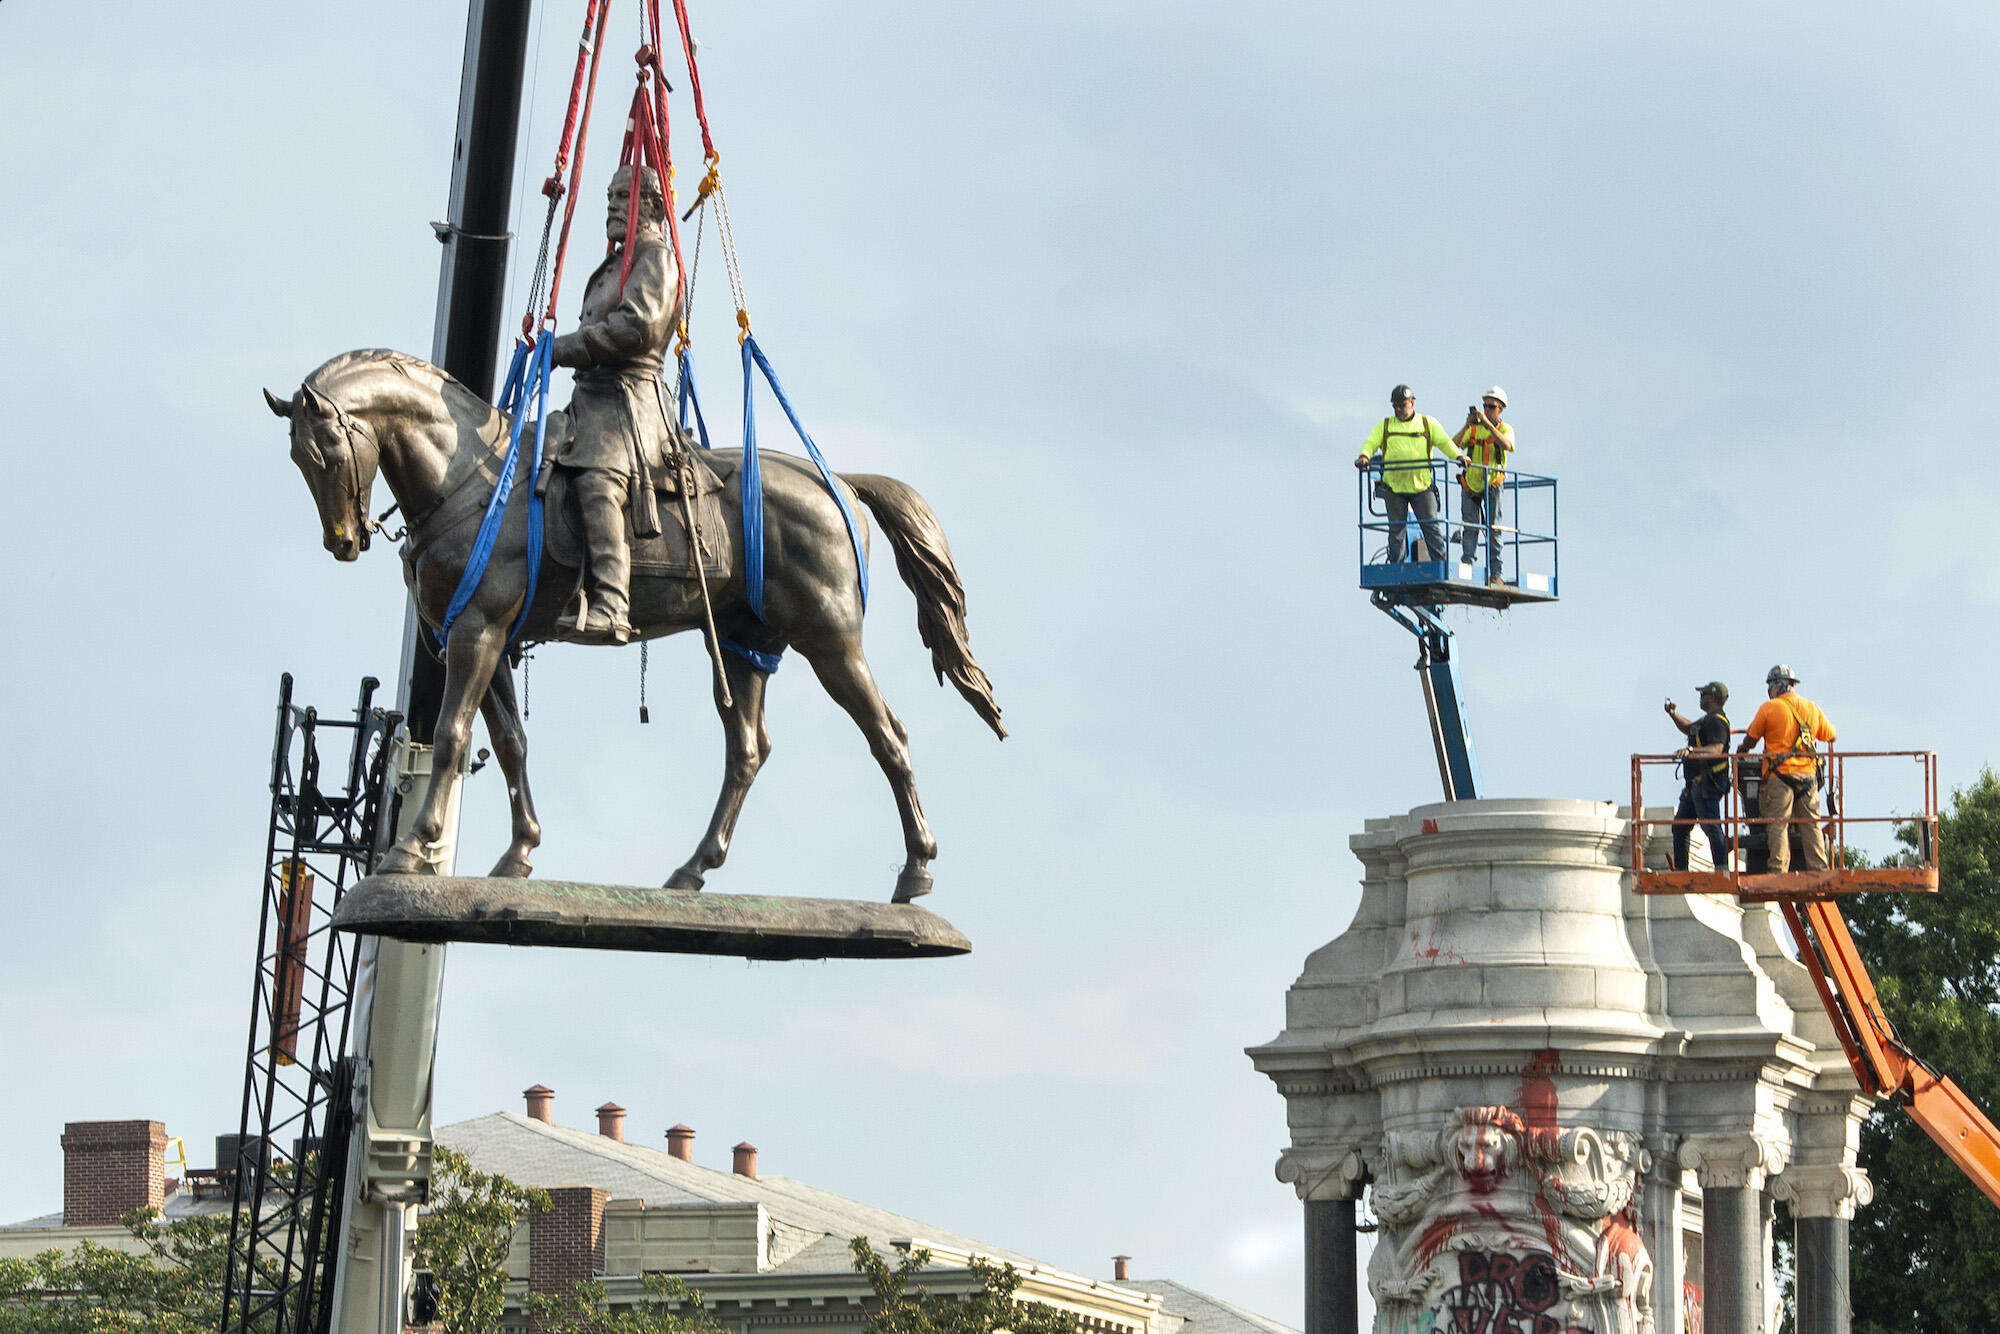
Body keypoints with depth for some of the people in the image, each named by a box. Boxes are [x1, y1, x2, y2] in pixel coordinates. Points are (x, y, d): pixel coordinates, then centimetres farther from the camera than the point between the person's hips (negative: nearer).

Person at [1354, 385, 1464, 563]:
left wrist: (1458, 456, -15)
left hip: (1422, 486, -1)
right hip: (1394, 487, 1)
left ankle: (1440, 561, -5)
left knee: (1431, 525, -6)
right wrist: (1364, 456, -17)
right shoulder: (1385, 426, 14)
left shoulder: (1428, 424, 11)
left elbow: (1444, 442, 3)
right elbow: (1371, 443, 5)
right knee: (1396, 529, 3)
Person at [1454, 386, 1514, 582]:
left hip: (1492, 485, -2)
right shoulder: (1473, 429, 11)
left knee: (1493, 529, -5)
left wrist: (1487, 423, -21)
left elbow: (1506, 445, -17)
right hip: (1470, 484, 2)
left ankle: (1494, 572, -5)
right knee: (1470, 527, -4)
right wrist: (1467, 426, -15)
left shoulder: (1505, 429, 6)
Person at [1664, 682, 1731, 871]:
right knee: (1680, 827, 16)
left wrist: (1691, 750, -37)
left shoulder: (1717, 721, -12)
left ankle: (1721, 868, -18)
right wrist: (1674, 715, 26)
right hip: (1694, 783, 11)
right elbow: (1688, 729, 40)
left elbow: (1716, 750, -26)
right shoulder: (1708, 719, 21)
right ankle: (1680, 869, 22)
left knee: (1711, 826, -15)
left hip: (1707, 784, -11)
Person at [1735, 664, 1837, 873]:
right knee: (1811, 825, 6)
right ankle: (1819, 871, 1)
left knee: (1778, 825, -5)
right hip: (1808, 774, 4)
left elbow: (1751, 738, 5)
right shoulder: (1812, 708, 10)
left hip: (1780, 773, -4)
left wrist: (1740, 751, 27)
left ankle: (1778, 870, -13)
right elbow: (1830, 736, 22)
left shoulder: (1769, 708, -3)